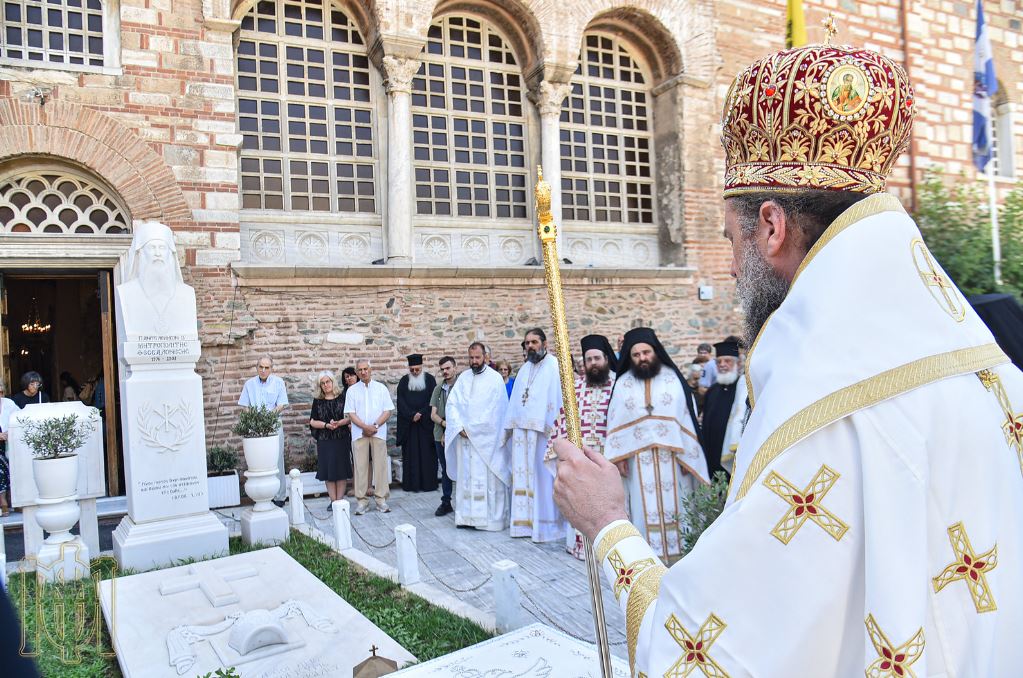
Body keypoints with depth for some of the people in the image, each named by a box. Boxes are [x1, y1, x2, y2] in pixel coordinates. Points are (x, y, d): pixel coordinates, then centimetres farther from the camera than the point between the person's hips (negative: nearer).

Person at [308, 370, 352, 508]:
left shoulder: (342, 397, 1)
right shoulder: (318, 401, 6)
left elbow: (350, 418, -1)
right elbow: (312, 422, 4)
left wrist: (339, 423, -18)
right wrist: (326, 425, -12)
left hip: (342, 439, -1)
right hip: (324, 440, 1)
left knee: (341, 471, 0)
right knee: (328, 471, 1)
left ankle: (340, 500, 7)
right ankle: (333, 501, 10)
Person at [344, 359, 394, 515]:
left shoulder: (381, 388, 7)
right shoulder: (352, 390, 7)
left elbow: (388, 411, 3)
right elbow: (351, 413, 1)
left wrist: (375, 426, -11)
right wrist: (365, 427, -12)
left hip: (378, 433, 0)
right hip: (359, 433, 0)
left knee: (380, 465, -1)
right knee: (361, 466, 0)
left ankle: (381, 499, 7)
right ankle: (361, 501, 7)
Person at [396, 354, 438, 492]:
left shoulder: (429, 379, 2)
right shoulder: (404, 381, 6)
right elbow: (401, 402, -1)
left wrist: (421, 414, -13)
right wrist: (412, 415, -13)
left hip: (426, 423, -1)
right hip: (408, 423, 1)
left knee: (427, 454, 0)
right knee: (410, 454, 1)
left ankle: (428, 483, 5)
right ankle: (411, 484, 5)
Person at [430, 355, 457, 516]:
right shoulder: (438, 389, 12)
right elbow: (433, 414, 8)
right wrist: (444, 423, -12)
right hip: (440, 436, 5)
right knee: (445, 470, 12)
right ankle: (446, 503, 19)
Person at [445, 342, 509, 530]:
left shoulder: (495, 378, -2)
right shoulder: (463, 377, 10)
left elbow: (494, 409, -9)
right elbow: (452, 404, 6)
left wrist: (473, 429, -10)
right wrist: (460, 427, -9)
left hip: (487, 437, -4)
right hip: (464, 436, 4)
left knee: (487, 477, -4)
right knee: (465, 476, 4)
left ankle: (489, 517, 1)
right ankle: (466, 516, 9)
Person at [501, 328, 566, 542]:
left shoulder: (554, 366, -5)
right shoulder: (524, 369, 18)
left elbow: (559, 399, -14)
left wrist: (553, 428, -21)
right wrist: (511, 428, 13)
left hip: (543, 431, -7)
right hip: (521, 431, 7)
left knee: (542, 476, -2)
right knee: (523, 476, 8)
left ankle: (545, 524, 6)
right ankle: (525, 521, 16)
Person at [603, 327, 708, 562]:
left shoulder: (674, 379, 0)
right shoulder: (623, 384, 5)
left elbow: (688, 418, -1)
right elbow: (615, 424, 5)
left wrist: (687, 456, -5)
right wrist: (619, 457, -3)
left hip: (672, 455, -1)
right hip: (639, 458, 1)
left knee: (674, 505, 4)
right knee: (646, 507, 3)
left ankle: (679, 554, 15)